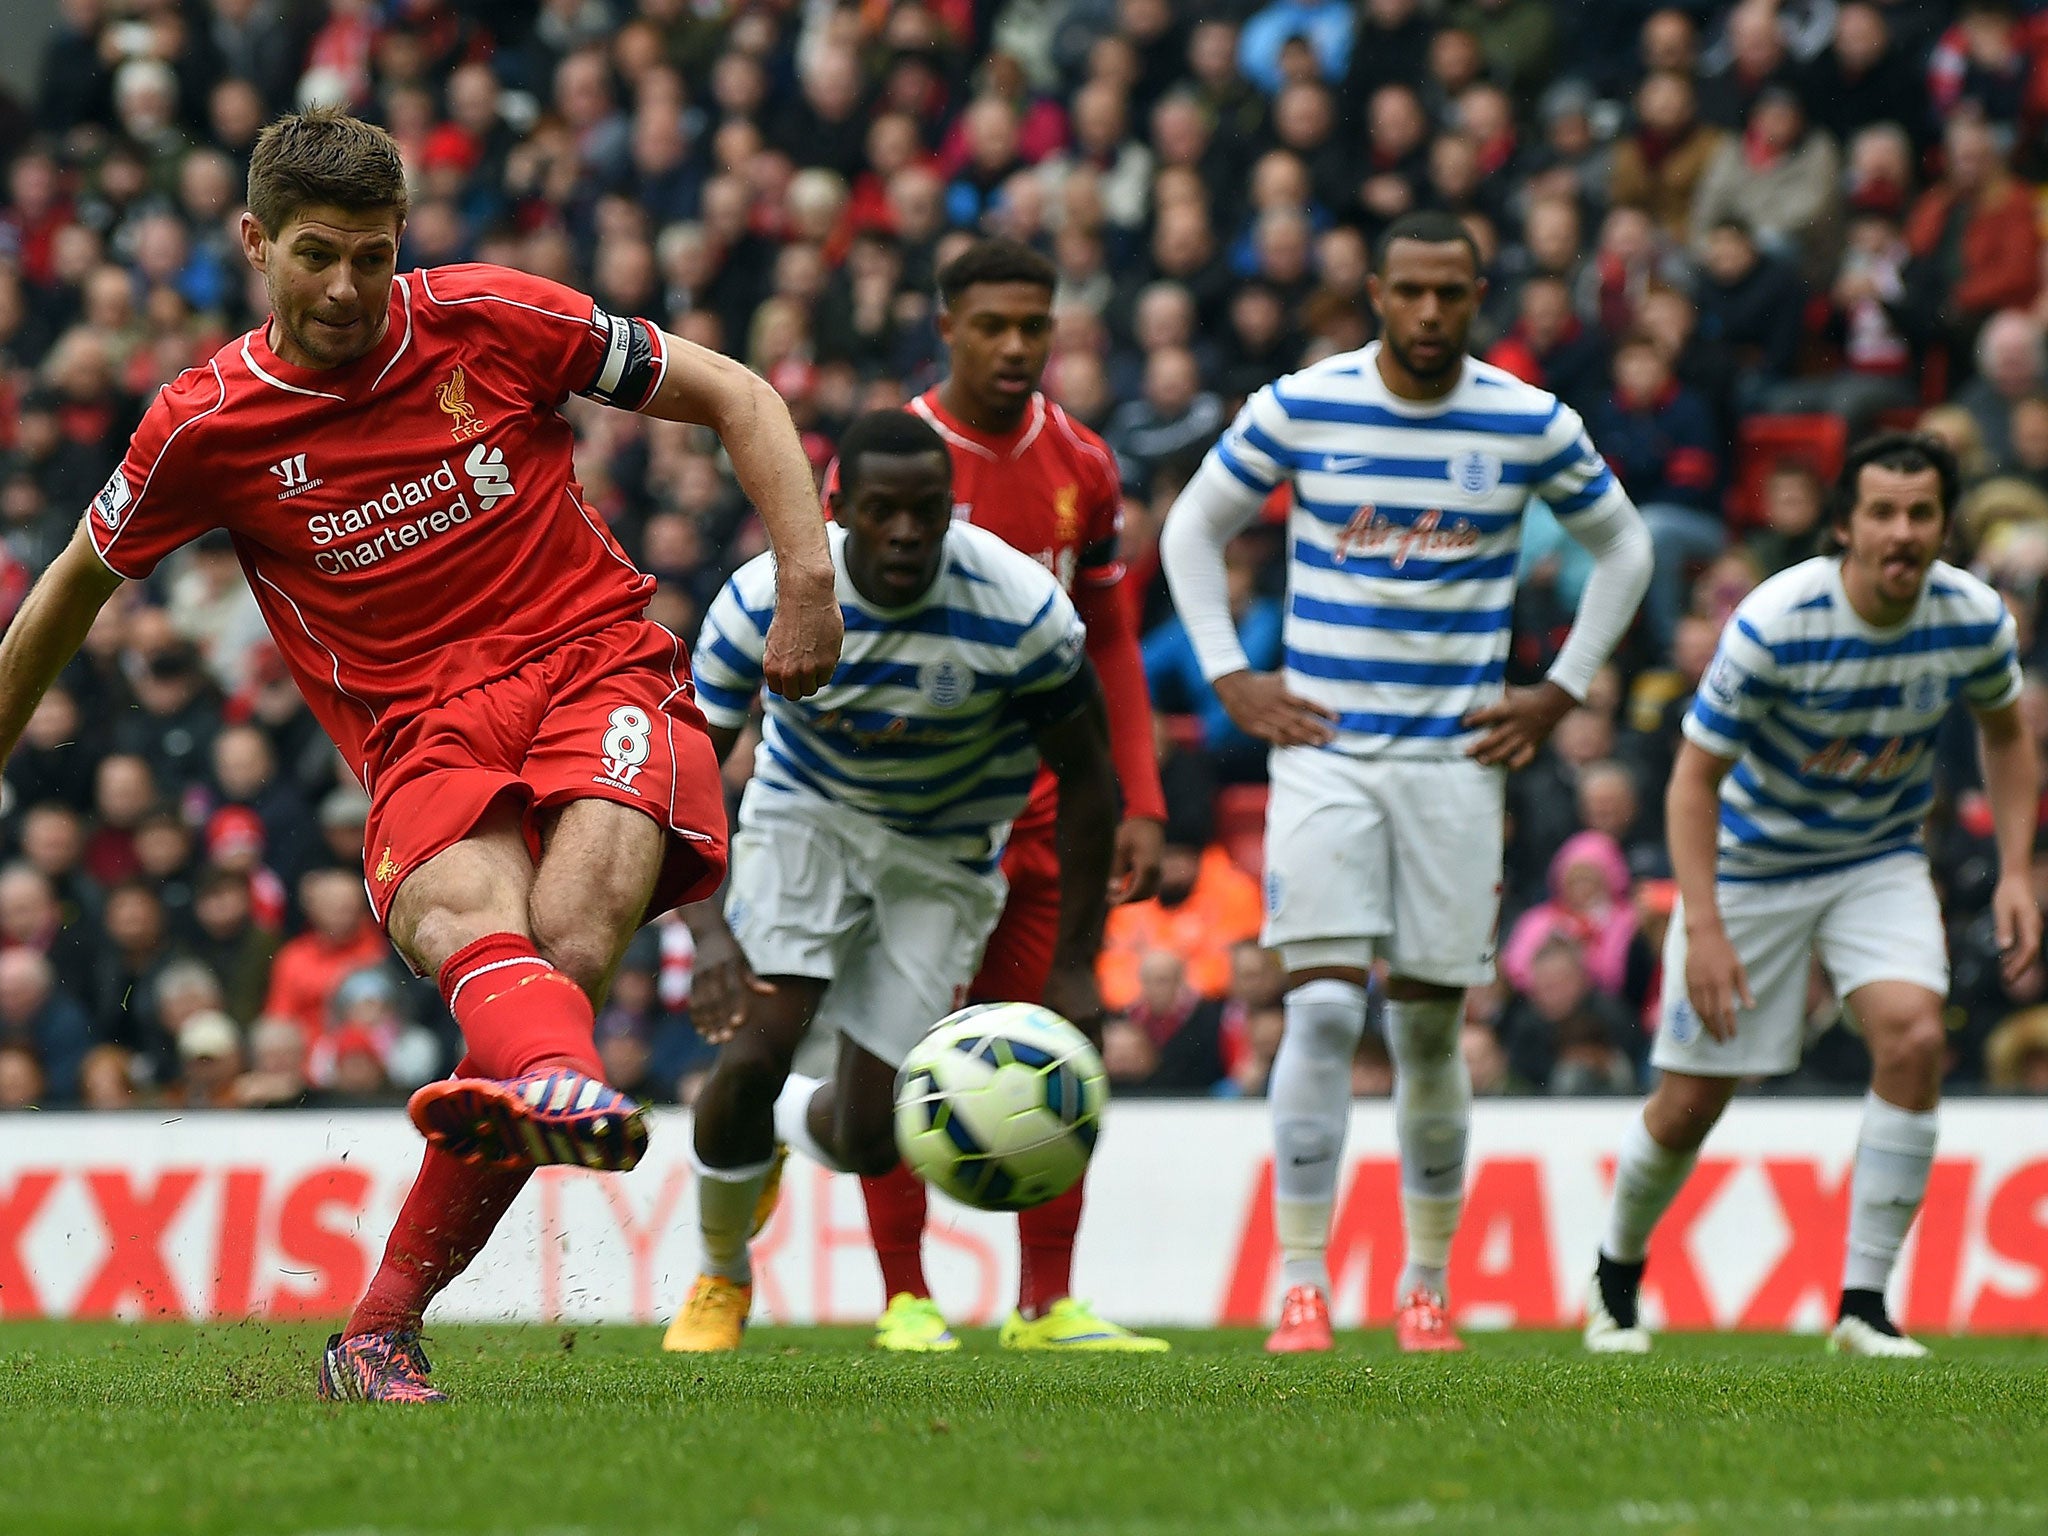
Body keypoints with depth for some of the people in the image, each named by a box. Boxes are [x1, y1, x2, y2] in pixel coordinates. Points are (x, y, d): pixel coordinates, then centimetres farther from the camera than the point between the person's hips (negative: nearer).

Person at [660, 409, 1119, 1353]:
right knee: (752, 1054, -21)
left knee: (866, 1140, -6)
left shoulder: (1020, 611, -26)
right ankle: (720, 1279, 9)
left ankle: (783, 1125, 35)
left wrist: (1073, 968, -12)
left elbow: (1087, 781, -12)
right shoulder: (767, 599, -24)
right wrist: (708, 928, -33)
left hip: (944, 857, 0)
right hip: (806, 815, 0)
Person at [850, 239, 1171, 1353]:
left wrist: (1140, 802, 5)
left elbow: (1109, 643, 13)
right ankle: (906, 1298, 6)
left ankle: (1047, 1305, 4)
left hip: (1041, 804, 3)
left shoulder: (1080, 466, 7)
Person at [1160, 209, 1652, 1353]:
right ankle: (1304, 1285, -10)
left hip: (1457, 758, 1)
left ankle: (1428, 1284, 18)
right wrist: (1231, 679, 3)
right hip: (1323, 753, -1)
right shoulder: (1299, 408, -2)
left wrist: (1560, 695, 8)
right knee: (1324, 1010, -13)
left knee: (1431, 1025, 4)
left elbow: (1624, 546, 15)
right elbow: (1193, 529, 11)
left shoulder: (1530, 424, 0)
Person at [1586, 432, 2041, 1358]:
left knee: (1914, 1035, -23)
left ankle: (1863, 1304, -13)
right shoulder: (1775, 623, -27)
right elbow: (1696, 776, -20)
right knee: (1692, 1102, 1)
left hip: (1880, 859, 3)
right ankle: (1617, 1272, 33)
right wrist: (1704, 930, -29)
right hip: (1751, 861, -3)